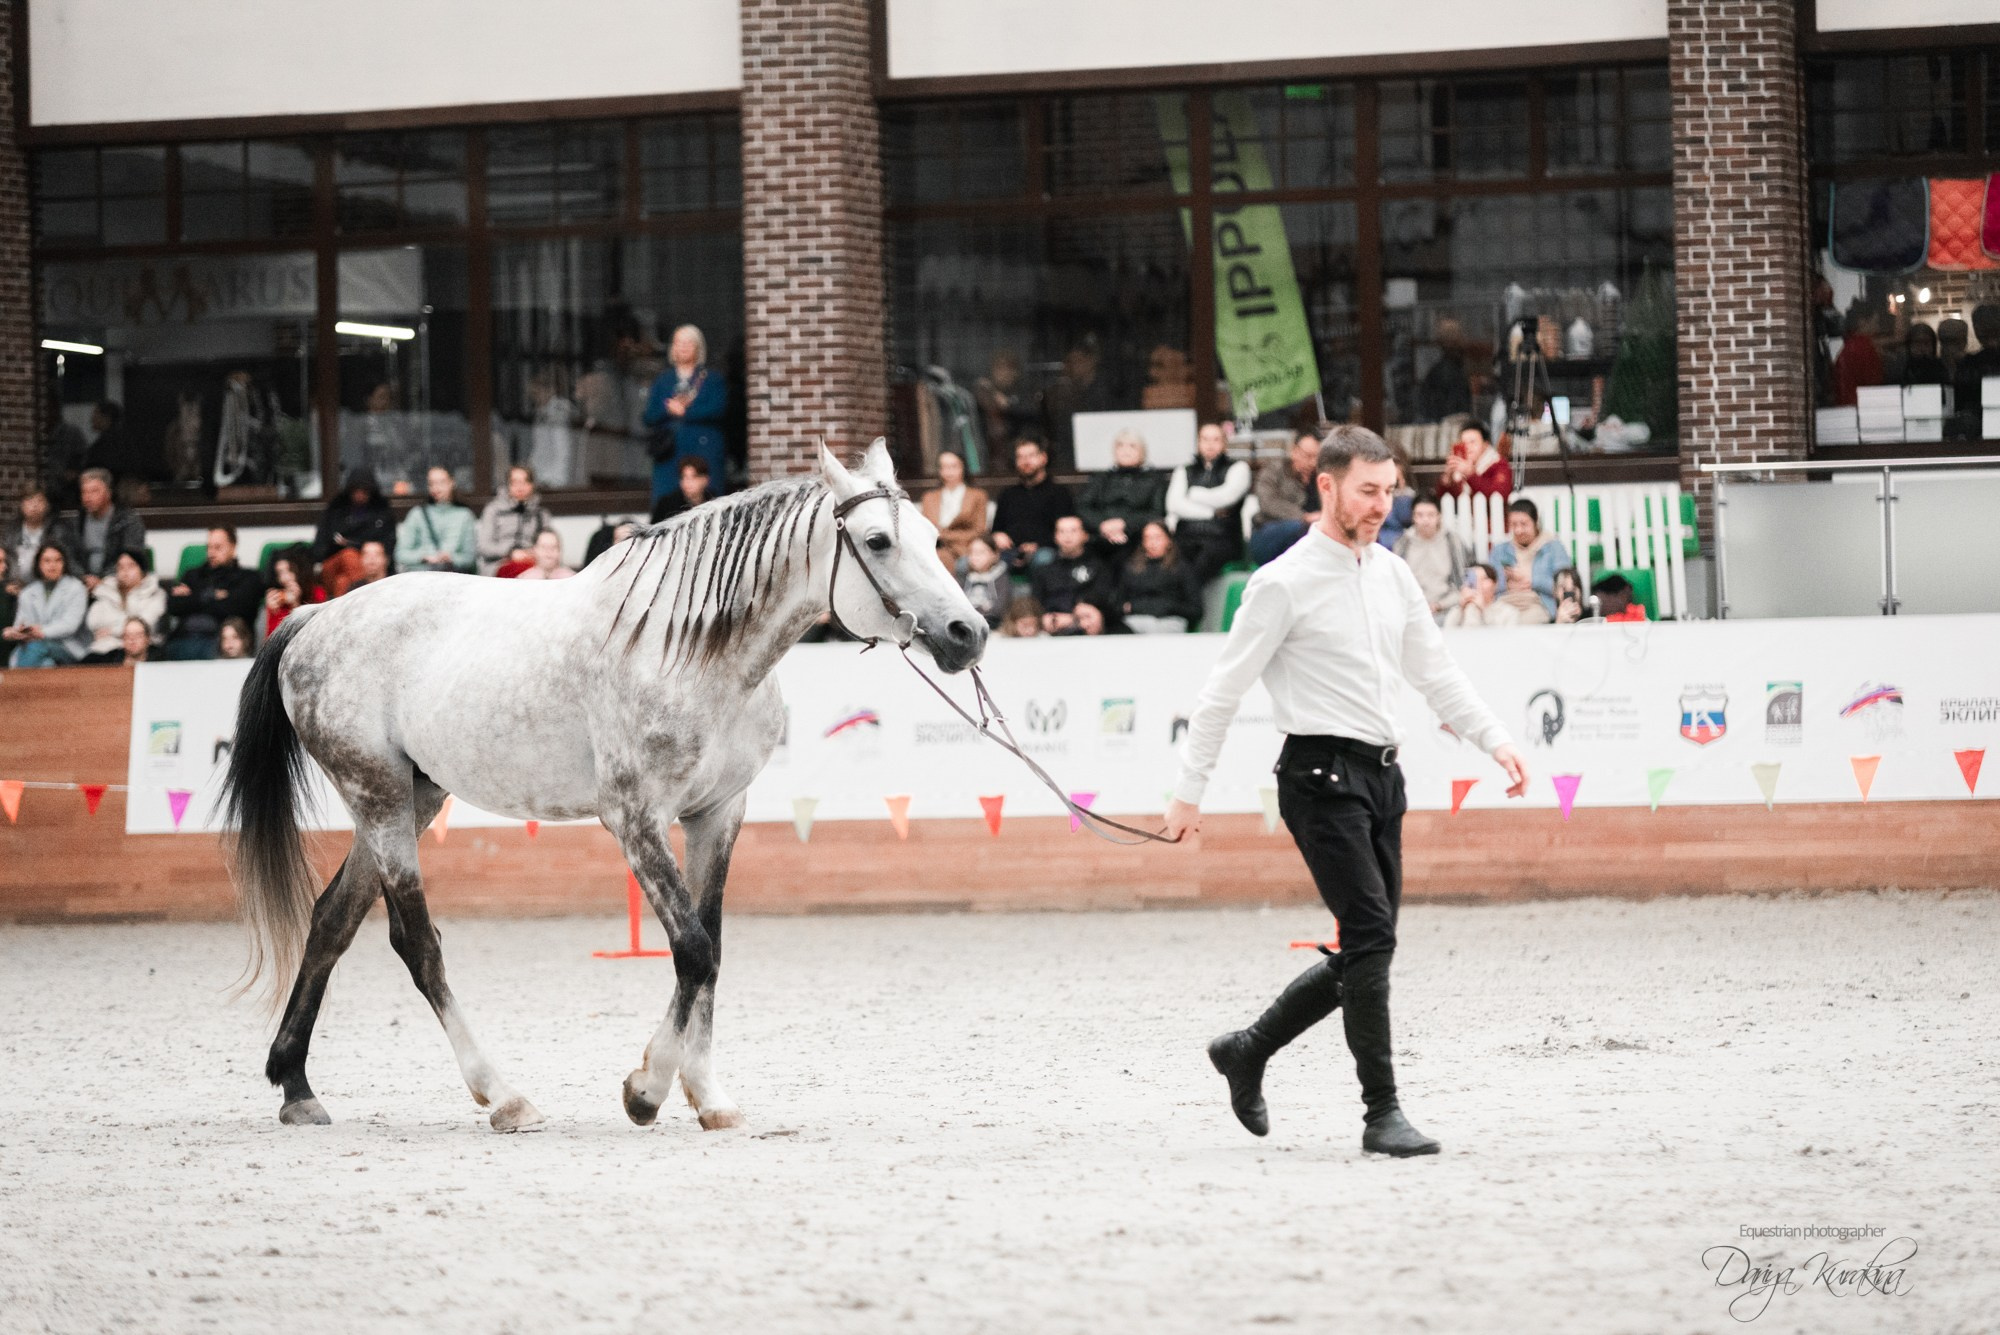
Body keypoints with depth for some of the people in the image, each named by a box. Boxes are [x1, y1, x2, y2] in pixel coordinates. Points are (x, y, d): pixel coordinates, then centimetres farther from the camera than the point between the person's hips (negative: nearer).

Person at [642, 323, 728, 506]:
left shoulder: (712, 380, 10)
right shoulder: (663, 380, 19)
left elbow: (718, 409, -7)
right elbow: (648, 417, 10)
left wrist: (684, 411, -6)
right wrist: (668, 410, -9)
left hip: (703, 452, -3)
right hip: (669, 455, 3)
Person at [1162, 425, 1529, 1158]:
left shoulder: (1393, 575, 12)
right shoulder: (1286, 583, -8)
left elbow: (1434, 672, 20)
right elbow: (1222, 690, -5)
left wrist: (1496, 741, 8)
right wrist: (1189, 792, -6)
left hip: (1382, 772, 8)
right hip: (1322, 774, -8)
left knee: (1365, 948, 10)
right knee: (1371, 935, -14)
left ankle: (1247, 1049, 28)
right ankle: (1382, 1113, -10)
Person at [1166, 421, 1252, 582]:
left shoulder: (1237, 468, 17)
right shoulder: (1185, 471, 24)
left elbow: (1225, 497, -1)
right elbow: (1174, 504, 7)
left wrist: (1193, 494, 11)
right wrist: (1211, 513, 0)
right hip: (1186, 537, 2)